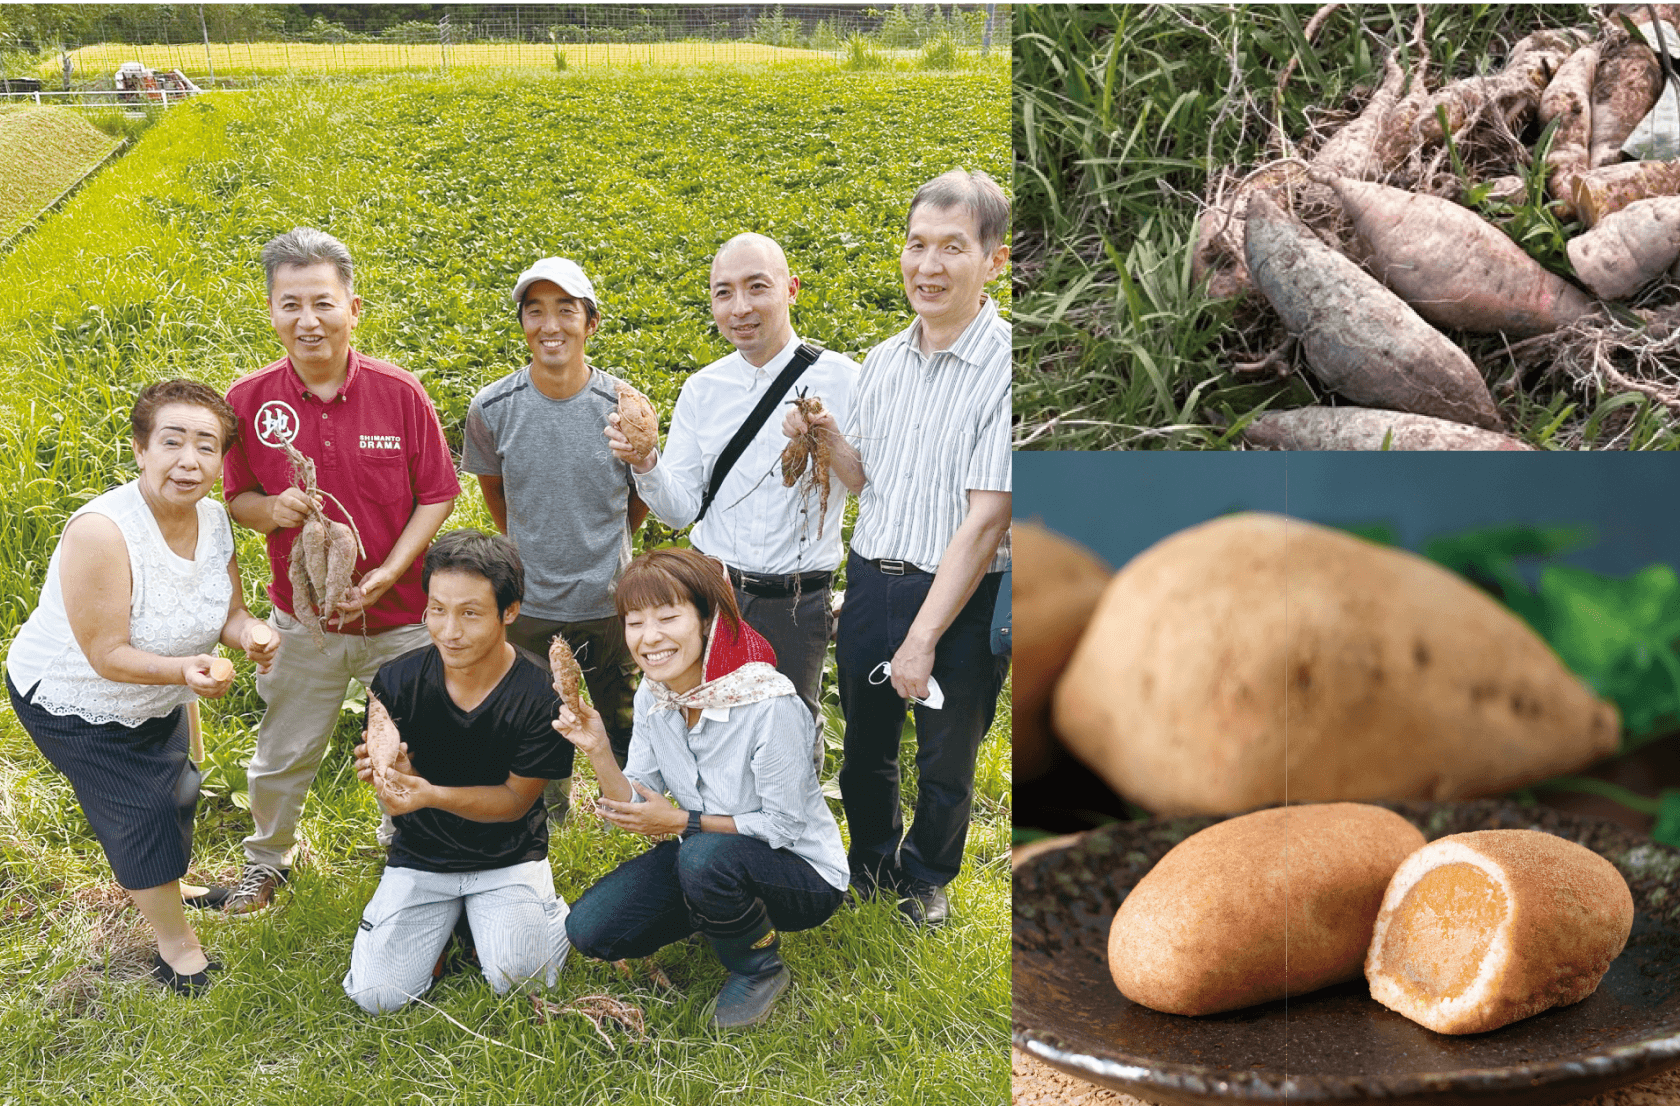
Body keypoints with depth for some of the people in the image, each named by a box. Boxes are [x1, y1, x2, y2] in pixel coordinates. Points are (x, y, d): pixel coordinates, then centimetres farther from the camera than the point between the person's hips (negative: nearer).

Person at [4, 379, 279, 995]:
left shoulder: (212, 517, -14)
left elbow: (230, 612, -5)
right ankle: (176, 944, 21)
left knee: (176, 792, 24)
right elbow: (108, 656, -32)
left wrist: (250, 634, -28)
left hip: (156, 696, 7)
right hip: (74, 701, -7)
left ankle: (166, 888, 54)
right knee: (139, 811, -1)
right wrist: (185, 670, -46)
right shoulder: (101, 532, -36)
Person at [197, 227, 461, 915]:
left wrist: (386, 574, -17)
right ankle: (268, 859, 46)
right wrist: (272, 510, -22)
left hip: (399, 618, -1)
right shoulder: (248, 400, -10)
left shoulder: (399, 392, -13)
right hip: (302, 620, 1)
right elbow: (238, 498, 2)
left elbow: (437, 496, -6)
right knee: (282, 755, 18)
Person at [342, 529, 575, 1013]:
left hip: (508, 857, -2)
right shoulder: (397, 682, -15)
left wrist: (432, 794, -31)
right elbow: (395, 803, -7)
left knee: (518, 978, -20)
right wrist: (391, 779, -33)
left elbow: (516, 799, -13)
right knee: (378, 995, -10)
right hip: (420, 856, 2)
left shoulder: (541, 697, -21)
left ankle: (546, 909, 12)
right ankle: (445, 919, 18)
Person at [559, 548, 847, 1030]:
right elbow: (635, 808, -2)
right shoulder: (653, 695, -7)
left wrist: (682, 821, -21)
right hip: (709, 857, 6)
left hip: (804, 872, -6)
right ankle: (724, 914, 15)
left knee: (705, 857, -37)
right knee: (589, 929, -7)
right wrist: (598, 750, -19)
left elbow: (785, 825, -20)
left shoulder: (769, 704, -28)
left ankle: (759, 970, -6)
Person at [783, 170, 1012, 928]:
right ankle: (872, 865, 46)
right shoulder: (883, 361, 3)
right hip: (869, 579, 5)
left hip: (961, 597, -5)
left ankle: (927, 878, 41)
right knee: (865, 745, 20)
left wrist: (923, 638, -18)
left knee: (945, 759, 14)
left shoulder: (1005, 368, -17)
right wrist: (826, 434, -8)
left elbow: (986, 519, -19)